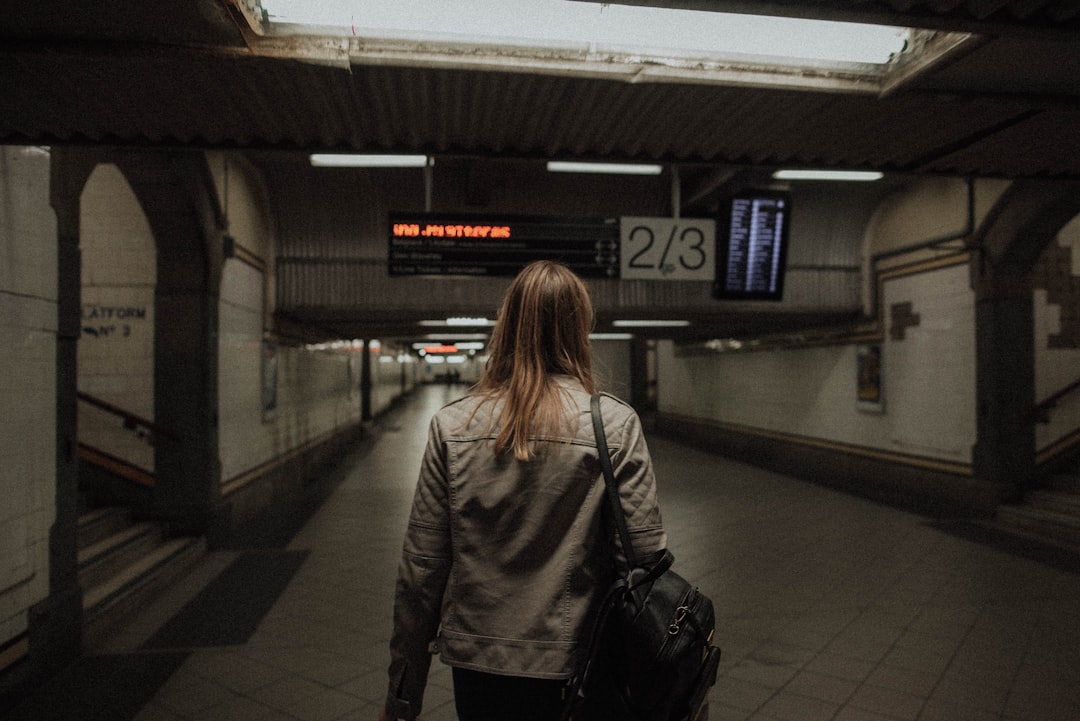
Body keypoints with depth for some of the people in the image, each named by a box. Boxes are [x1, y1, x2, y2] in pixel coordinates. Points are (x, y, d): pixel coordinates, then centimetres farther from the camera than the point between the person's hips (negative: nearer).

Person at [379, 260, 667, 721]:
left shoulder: (452, 426, -9)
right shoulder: (615, 425, -13)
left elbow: (421, 569, -7)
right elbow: (645, 556, -15)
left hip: (476, 664, 1)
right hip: (573, 667, -1)